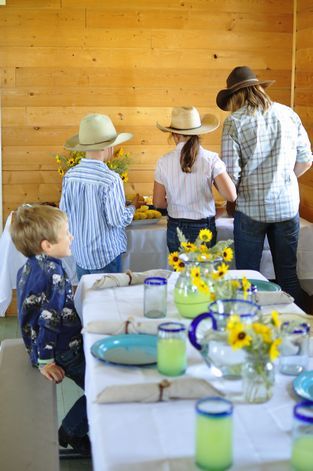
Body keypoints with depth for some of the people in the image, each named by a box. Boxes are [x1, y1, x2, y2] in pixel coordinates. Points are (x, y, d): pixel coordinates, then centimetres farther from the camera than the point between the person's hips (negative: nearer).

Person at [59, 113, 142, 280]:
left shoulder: (69, 175, -3)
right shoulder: (111, 180, -19)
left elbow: (63, 213, 4)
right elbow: (118, 220, -15)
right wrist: (133, 207, 4)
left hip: (79, 254, 5)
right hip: (106, 257, -5)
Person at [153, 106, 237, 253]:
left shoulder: (164, 162, -7)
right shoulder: (210, 159, -12)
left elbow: (158, 203, -1)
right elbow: (231, 195, -16)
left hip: (175, 230, 1)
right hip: (204, 228, -1)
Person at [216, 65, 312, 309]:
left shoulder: (234, 122, -8)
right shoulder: (288, 114, 3)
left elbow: (230, 175, -12)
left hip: (251, 209, -3)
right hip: (288, 206, 3)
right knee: (289, 276, 13)